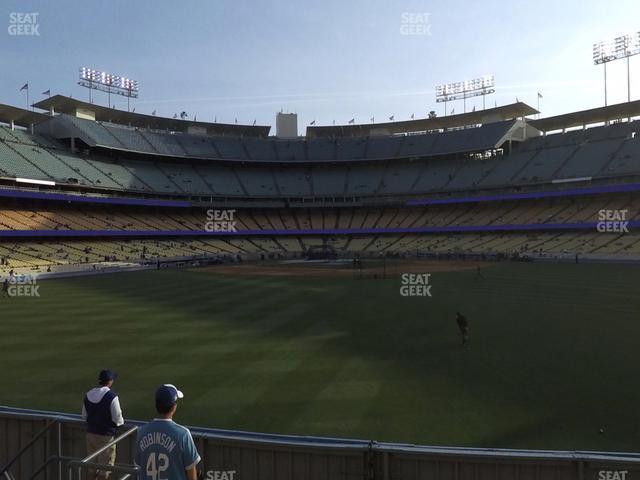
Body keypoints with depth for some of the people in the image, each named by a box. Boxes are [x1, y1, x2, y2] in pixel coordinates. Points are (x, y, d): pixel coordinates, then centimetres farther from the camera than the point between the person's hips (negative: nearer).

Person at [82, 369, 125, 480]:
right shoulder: (112, 396, -21)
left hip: (91, 433, 6)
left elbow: (84, 416, 10)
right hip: (106, 435, -6)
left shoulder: (88, 395, 0)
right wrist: (121, 421, 5)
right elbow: (117, 419, -17)